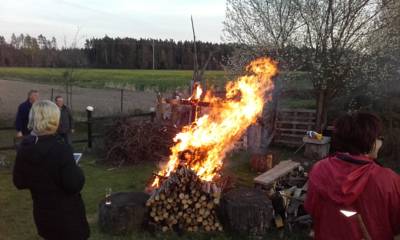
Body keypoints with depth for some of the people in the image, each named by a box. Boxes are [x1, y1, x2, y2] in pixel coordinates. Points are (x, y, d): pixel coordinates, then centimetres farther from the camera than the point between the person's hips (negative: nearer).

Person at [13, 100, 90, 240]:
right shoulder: (60, 148, -25)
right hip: (67, 214, -6)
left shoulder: (24, 147, -6)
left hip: (42, 214, 6)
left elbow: (19, 183, 5)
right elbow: (74, 185, -24)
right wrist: (77, 171, -6)